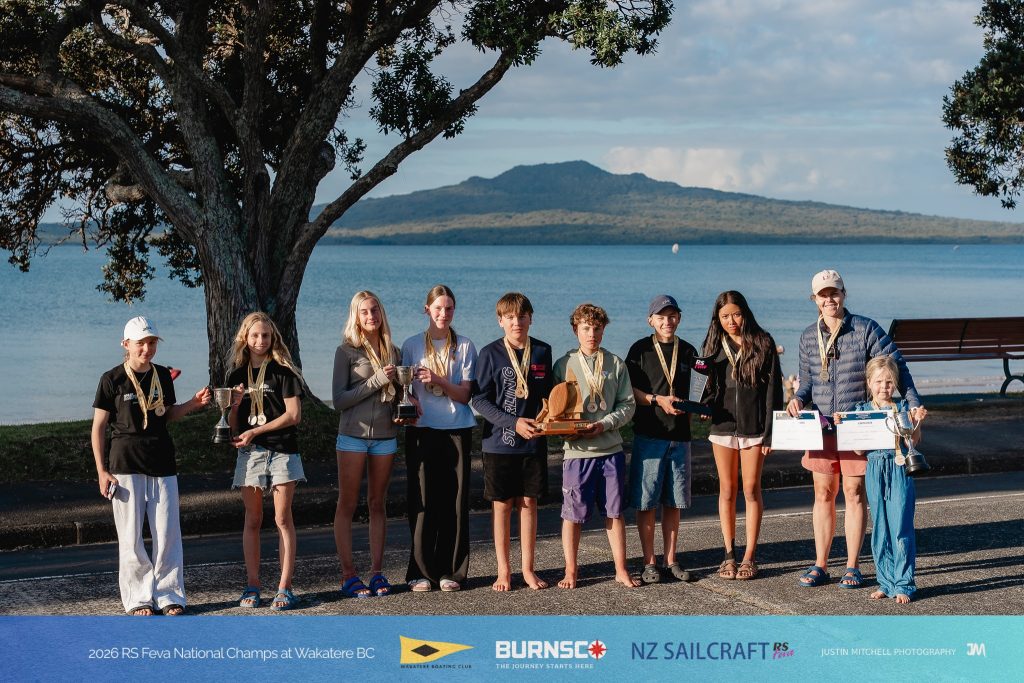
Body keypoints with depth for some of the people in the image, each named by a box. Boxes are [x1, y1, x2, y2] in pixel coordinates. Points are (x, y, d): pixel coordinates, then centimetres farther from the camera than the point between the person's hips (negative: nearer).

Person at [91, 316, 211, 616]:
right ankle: (139, 598, 7)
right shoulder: (112, 380, -4)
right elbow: (98, 427, -1)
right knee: (131, 537, -1)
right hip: (126, 465, -3)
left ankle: (169, 596, 9)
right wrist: (101, 471, -6)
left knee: (168, 534, 1)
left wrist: (194, 403, 3)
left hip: (162, 464, 4)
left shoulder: (163, 376, 9)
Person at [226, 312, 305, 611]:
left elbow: (293, 415, -8)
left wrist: (255, 431, -11)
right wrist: (234, 405, -8)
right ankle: (252, 586, 8)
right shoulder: (237, 376, 12)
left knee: (283, 518, -4)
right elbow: (234, 426, 14)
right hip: (249, 453, 4)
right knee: (252, 520, 5)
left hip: (282, 451, -4)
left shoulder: (283, 371, 0)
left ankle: (285, 587, -3)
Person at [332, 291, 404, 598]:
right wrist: (377, 381, -15)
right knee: (347, 505, 0)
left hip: (385, 435, 4)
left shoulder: (392, 351, 11)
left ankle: (377, 571, 12)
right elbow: (339, 400, -9)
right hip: (353, 435, -4)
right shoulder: (346, 351, -3)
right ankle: (348, 575, 2)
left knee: (378, 504, 8)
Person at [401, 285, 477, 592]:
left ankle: (450, 571, 7)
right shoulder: (412, 345, 7)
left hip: (457, 431, 0)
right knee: (423, 501, -2)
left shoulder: (464, 347, 6)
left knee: (455, 500, 0)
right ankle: (420, 572, 4)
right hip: (421, 430, 0)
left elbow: (465, 394, -1)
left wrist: (438, 381, -18)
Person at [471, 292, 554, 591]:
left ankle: (528, 568, 16)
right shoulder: (490, 353, -4)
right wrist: (514, 423, -17)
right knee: (502, 504, 4)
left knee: (529, 502, 7)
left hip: (534, 442, 2)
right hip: (500, 441, -2)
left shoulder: (542, 351, 5)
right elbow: (480, 399, -7)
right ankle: (503, 570, 12)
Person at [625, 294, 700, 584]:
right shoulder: (641, 350, 0)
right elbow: (629, 390, -3)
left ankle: (671, 560, 15)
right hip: (648, 433, -4)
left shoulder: (688, 351, 13)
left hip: (679, 436, 4)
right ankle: (649, 562, 5)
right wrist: (658, 400, -14)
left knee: (673, 502, 7)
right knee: (647, 501, -3)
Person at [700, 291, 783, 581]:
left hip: (754, 427, -3)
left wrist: (770, 431, -9)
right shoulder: (715, 346, 7)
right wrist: (705, 407, -8)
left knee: (751, 490, 1)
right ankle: (729, 554, 13)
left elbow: (773, 389, -4)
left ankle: (750, 556, 7)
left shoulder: (763, 344, -3)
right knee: (727, 490, 7)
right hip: (723, 427, 3)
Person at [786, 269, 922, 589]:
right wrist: (798, 399, -7)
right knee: (823, 493, 6)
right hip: (822, 427, 3)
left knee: (854, 492, 1)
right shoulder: (809, 337, 7)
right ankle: (820, 565, 13)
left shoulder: (865, 329, -5)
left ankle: (853, 567, 9)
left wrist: (913, 403, -13)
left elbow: (895, 365, -5)